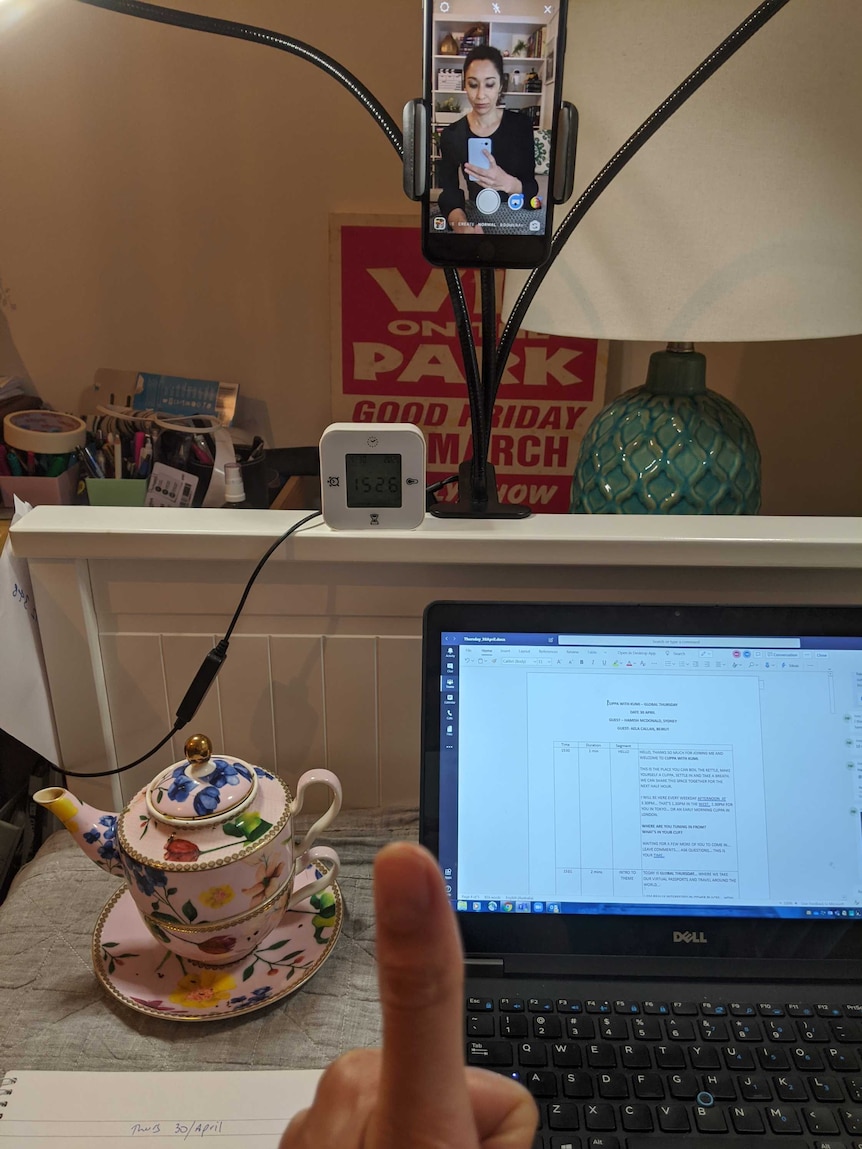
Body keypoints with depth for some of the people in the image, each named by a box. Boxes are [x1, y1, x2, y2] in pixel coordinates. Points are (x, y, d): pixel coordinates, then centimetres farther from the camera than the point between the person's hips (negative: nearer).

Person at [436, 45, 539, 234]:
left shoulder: (521, 125, 0)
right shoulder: (451, 134, 1)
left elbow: (532, 189, -4)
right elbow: (449, 194, -10)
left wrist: (507, 183, -28)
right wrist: (463, 227, -33)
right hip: (475, 218, 1)